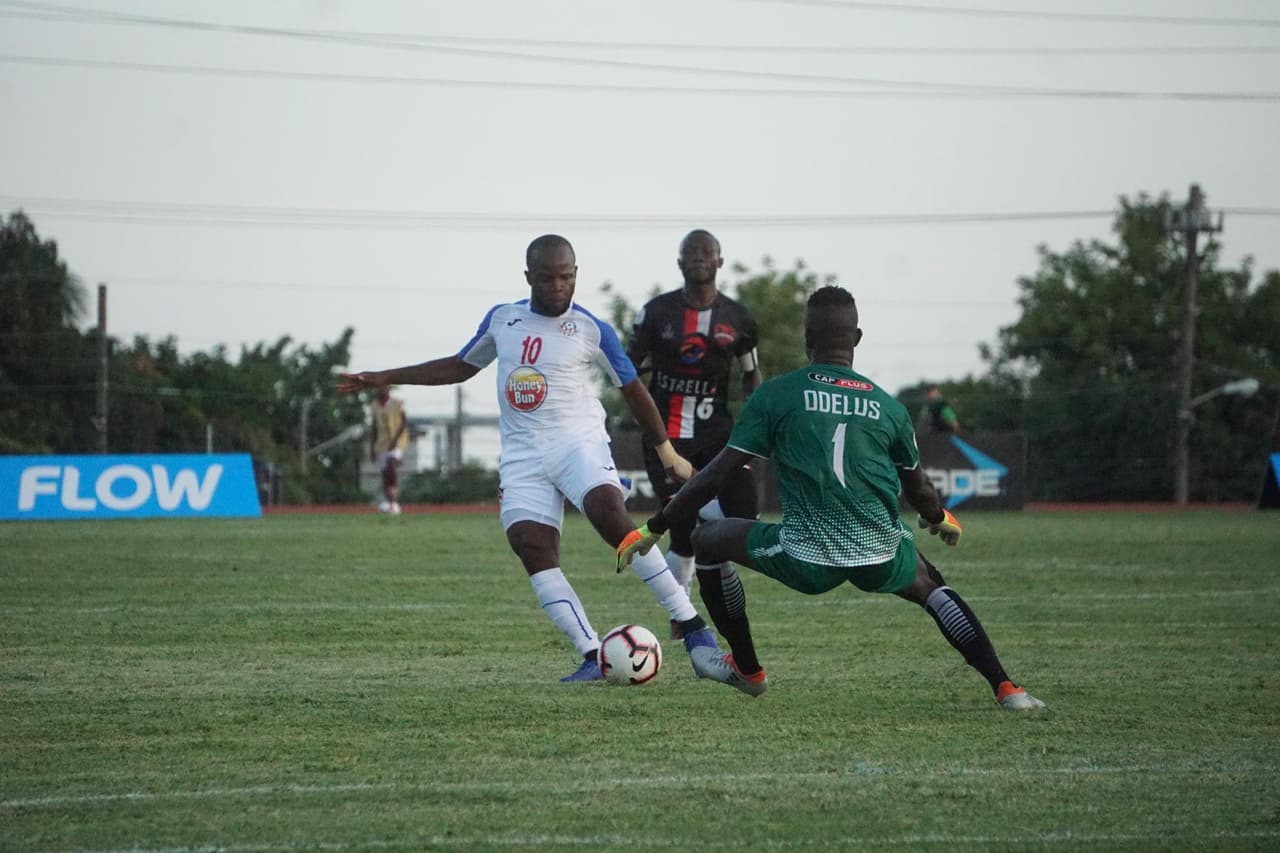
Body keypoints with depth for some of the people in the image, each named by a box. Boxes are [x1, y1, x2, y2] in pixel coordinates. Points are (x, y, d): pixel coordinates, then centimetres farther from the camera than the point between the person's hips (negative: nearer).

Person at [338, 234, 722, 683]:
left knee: (610, 514, -29)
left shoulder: (592, 330, 0)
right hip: (522, 455, 4)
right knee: (530, 545, -16)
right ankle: (593, 656, -18)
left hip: (577, 440, -4)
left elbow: (632, 389, 10)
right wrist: (382, 378, 23)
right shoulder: (502, 319, 11)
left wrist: (667, 451, 14)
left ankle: (691, 624, -24)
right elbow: (459, 367, 25)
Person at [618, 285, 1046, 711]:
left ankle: (747, 669, 33)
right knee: (930, 585, 34)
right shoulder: (888, 407, 10)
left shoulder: (775, 395, 2)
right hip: (881, 560, 3)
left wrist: (653, 528, 11)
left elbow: (716, 473, 1)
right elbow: (918, 490, 23)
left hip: (806, 562, -3)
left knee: (708, 540, 21)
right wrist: (941, 519, 47)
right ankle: (1004, 688, 17)